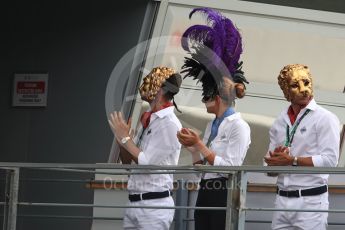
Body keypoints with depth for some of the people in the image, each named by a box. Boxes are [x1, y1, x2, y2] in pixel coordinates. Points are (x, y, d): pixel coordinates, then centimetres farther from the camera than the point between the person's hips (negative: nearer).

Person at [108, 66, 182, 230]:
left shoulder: (169, 124, -12)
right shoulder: (147, 121, 13)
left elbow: (146, 163, -18)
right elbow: (128, 161, 17)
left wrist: (125, 137, -10)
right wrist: (120, 136, 1)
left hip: (154, 204, -8)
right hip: (134, 202, 8)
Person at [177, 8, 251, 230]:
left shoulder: (239, 126, -9)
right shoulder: (212, 125, 17)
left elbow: (230, 167, -17)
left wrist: (199, 145, -15)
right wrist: (192, 147, 3)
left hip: (225, 194, -9)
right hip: (205, 192, 9)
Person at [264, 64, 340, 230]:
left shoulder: (325, 119, -3)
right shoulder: (280, 123, 15)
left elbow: (330, 160, -13)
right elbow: (270, 163, 16)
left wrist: (292, 160, -14)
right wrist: (276, 158, -8)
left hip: (311, 199, -6)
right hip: (282, 199, 6)